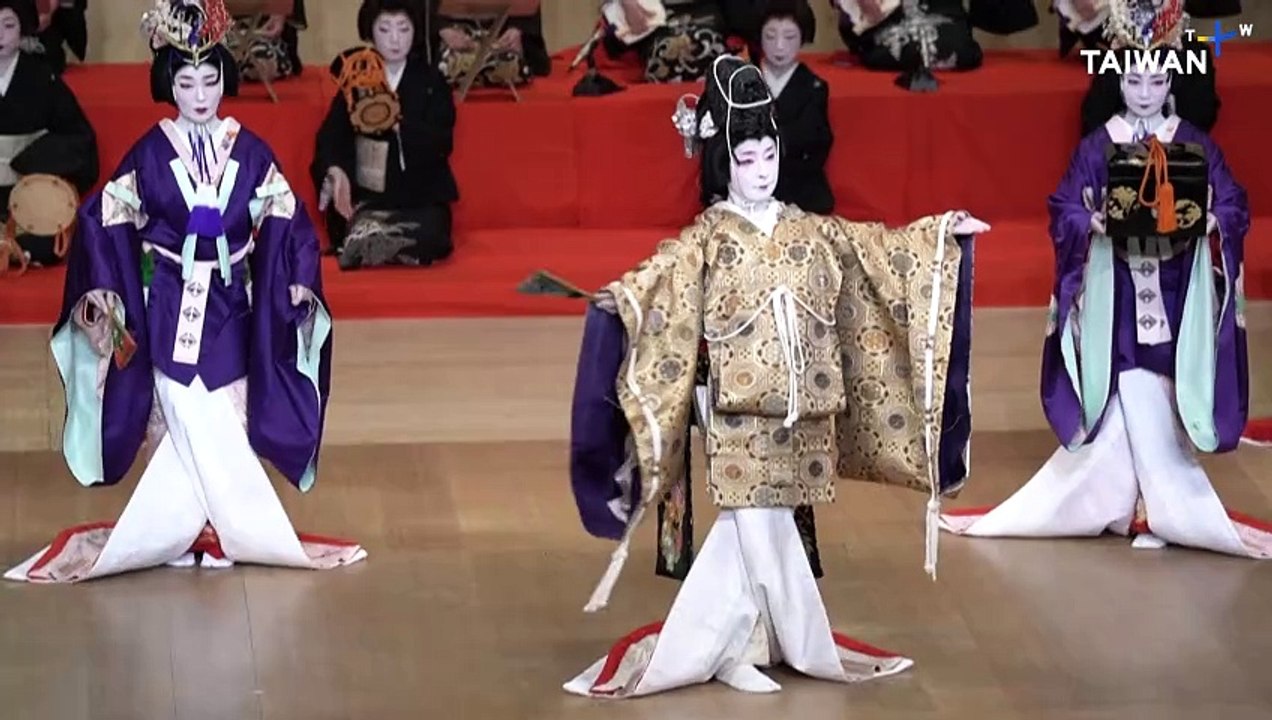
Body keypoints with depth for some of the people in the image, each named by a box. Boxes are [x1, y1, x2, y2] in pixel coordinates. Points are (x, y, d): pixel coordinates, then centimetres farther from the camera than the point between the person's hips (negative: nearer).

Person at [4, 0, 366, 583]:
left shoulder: (249, 151, 2)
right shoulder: (150, 153, -3)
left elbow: (284, 220, 5)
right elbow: (105, 219, -1)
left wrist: (297, 278, -7)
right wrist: (102, 285, -10)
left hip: (230, 305, 2)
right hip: (170, 305, -2)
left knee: (223, 423, 1)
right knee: (191, 423, -6)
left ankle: (201, 528, 10)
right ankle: (235, 530, 2)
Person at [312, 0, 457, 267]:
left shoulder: (431, 81, 5)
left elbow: (442, 142, -6)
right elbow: (331, 133, -5)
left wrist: (398, 124, -22)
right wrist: (335, 170, -26)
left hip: (421, 193, 0)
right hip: (367, 193, 0)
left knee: (427, 240, -29)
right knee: (360, 237, -29)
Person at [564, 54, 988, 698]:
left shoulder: (813, 232, 8)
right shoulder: (707, 239, -5)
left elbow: (881, 252, 15)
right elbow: (658, 278, -19)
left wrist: (944, 234, 10)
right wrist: (620, 299, -39)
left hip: (801, 414, 4)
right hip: (740, 414, -4)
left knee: (747, 535, 8)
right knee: (764, 535, -3)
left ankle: (699, 648, 18)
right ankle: (812, 651, 10)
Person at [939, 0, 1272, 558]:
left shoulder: (1195, 145, 2)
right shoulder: (1097, 147, 1)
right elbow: (1064, 211, 0)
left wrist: (1211, 223, -20)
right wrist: (1093, 222, -20)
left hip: (1177, 295, 0)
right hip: (1118, 293, 0)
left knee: (1161, 402, -1)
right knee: (1135, 401, -3)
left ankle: (1156, 504, 10)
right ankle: (1165, 507, 6)